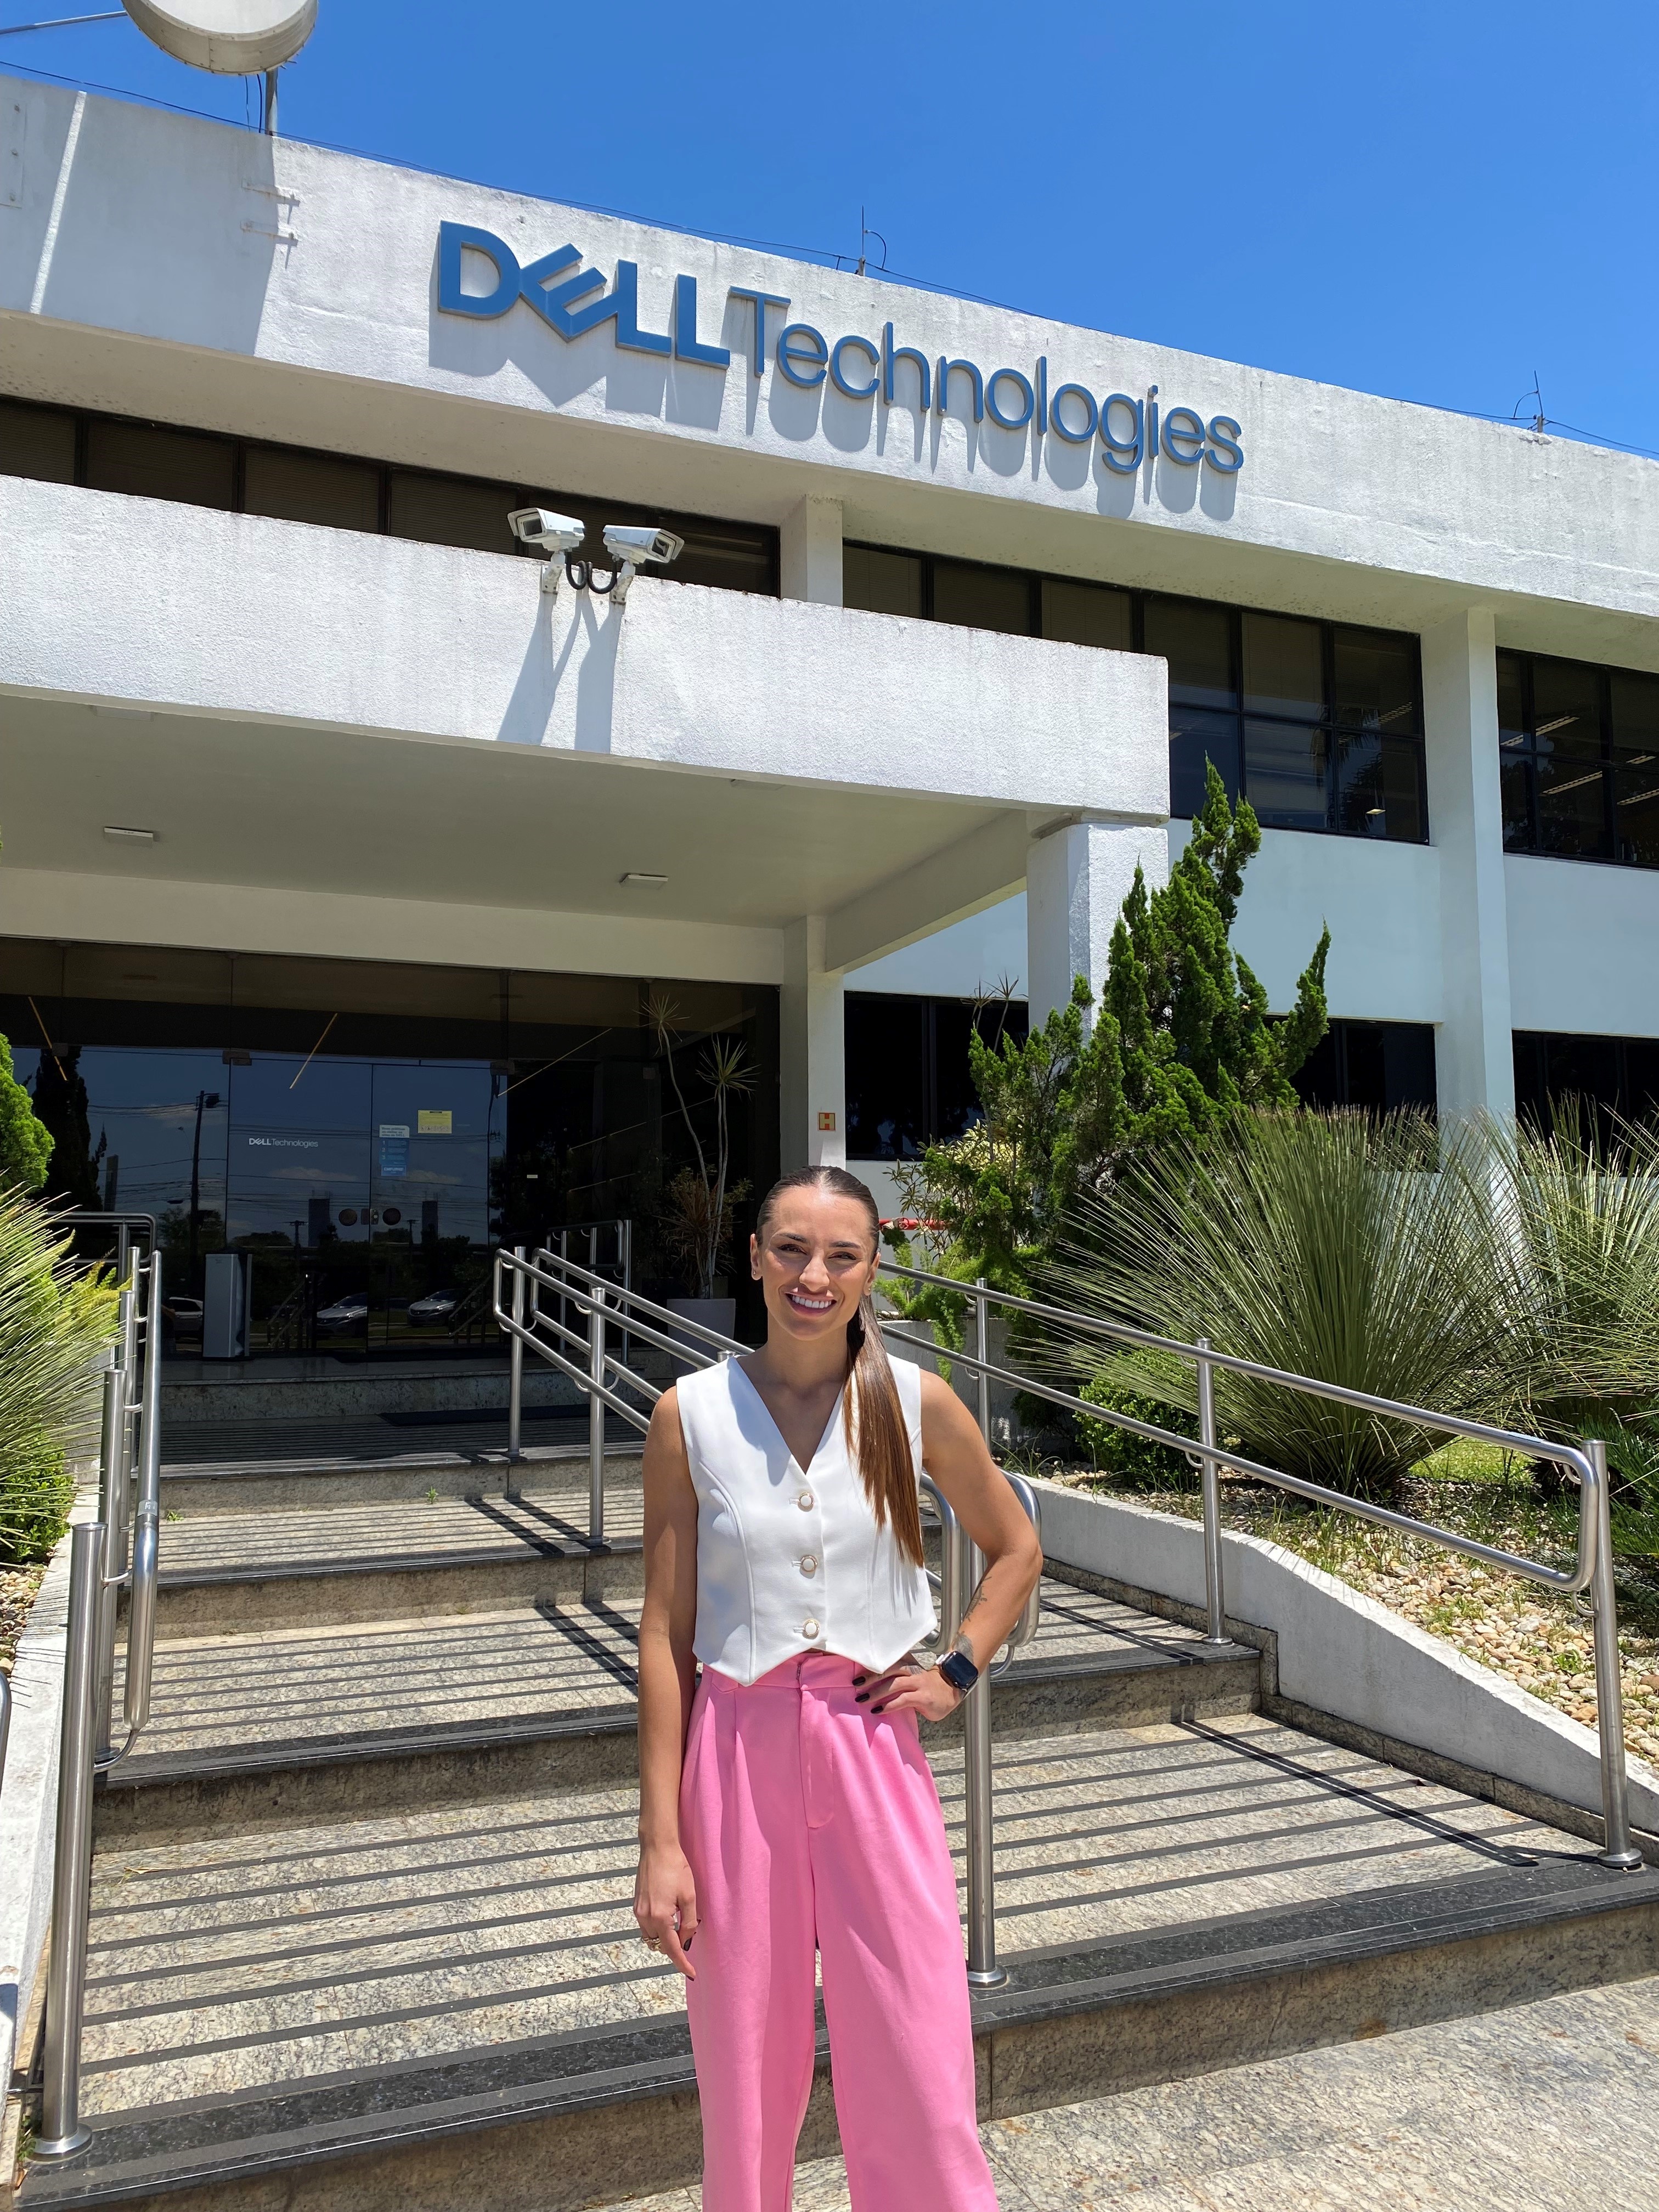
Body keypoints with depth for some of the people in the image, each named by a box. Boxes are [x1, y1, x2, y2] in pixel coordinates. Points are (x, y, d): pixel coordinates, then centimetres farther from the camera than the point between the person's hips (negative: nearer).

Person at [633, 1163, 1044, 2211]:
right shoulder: (691, 1414, -6)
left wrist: (957, 1672, -1)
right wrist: (660, 1841, -4)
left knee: (919, 2077, 6)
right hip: (737, 1749, 0)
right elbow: (666, 1634, -3)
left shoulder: (916, 1403, -4)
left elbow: (1017, 1550, 12)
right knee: (746, 2076, 13)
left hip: (874, 1744, 0)